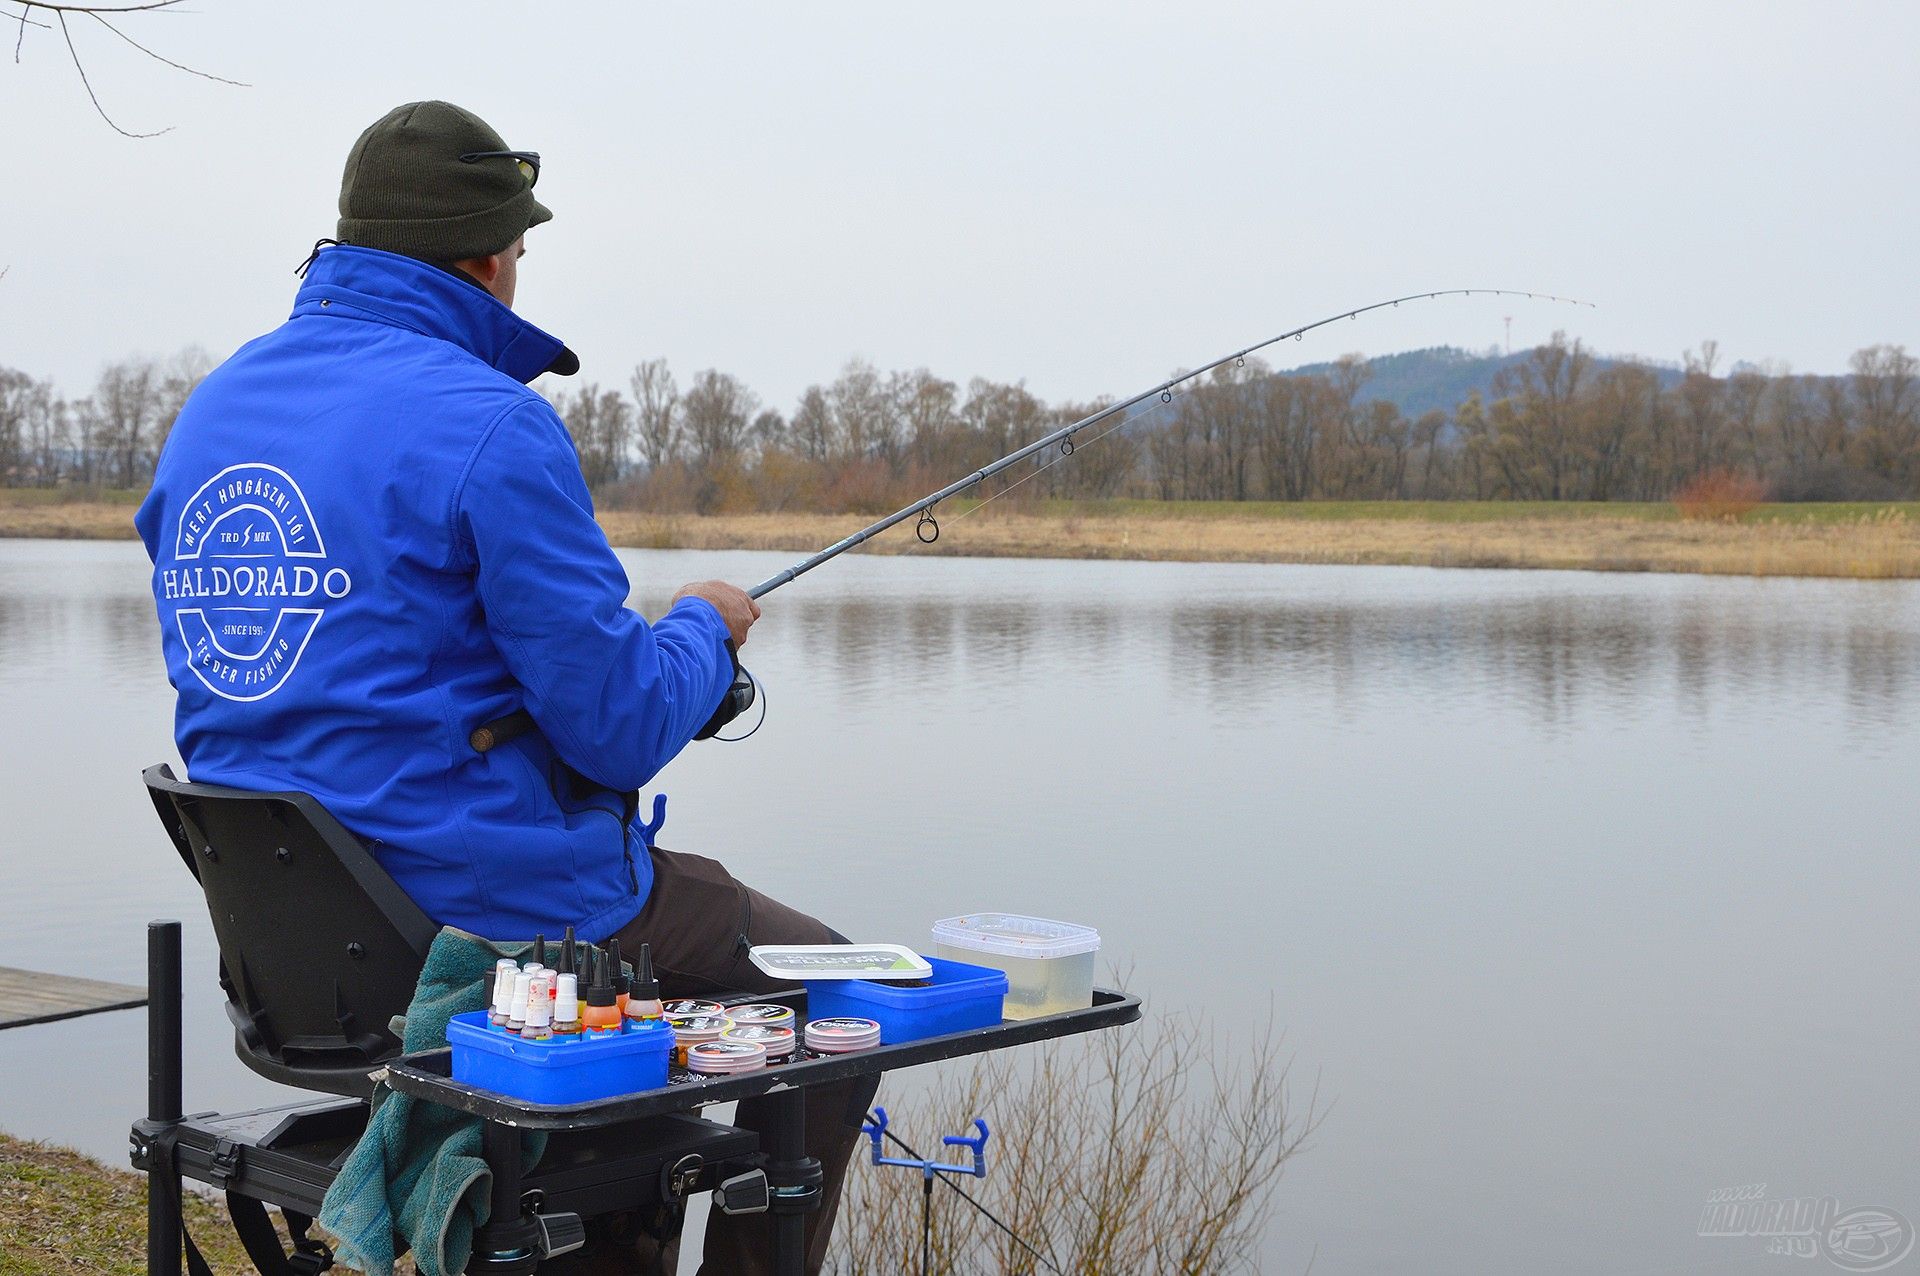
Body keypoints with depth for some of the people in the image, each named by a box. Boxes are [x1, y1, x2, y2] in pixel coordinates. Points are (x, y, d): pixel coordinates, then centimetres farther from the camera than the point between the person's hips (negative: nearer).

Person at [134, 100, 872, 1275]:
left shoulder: (213, 409, 6)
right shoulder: (492, 427, -19)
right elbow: (620, 727, -19)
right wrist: (705, 627, 3)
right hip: (489, 919, -8)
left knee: (660, 921, 34)